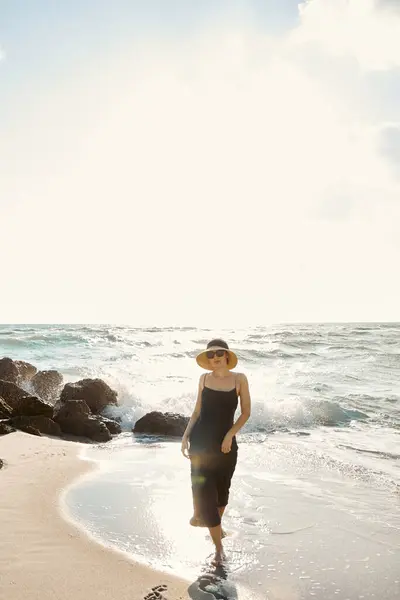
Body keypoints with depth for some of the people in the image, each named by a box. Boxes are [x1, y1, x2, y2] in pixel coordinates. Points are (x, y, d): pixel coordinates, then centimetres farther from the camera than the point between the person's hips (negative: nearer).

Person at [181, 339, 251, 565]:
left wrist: (230, 434, -13)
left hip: (226, 442, 0)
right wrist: (186, 435, 1)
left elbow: (246, 412, -2)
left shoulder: (239, 379, -3)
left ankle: (215, 522, 46)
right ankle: (219, 547, 8)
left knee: (222, 489, 14)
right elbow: (197, 411, 10)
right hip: (201, 441, 1)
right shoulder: (204, 379, 3)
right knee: (204, 491, -5)